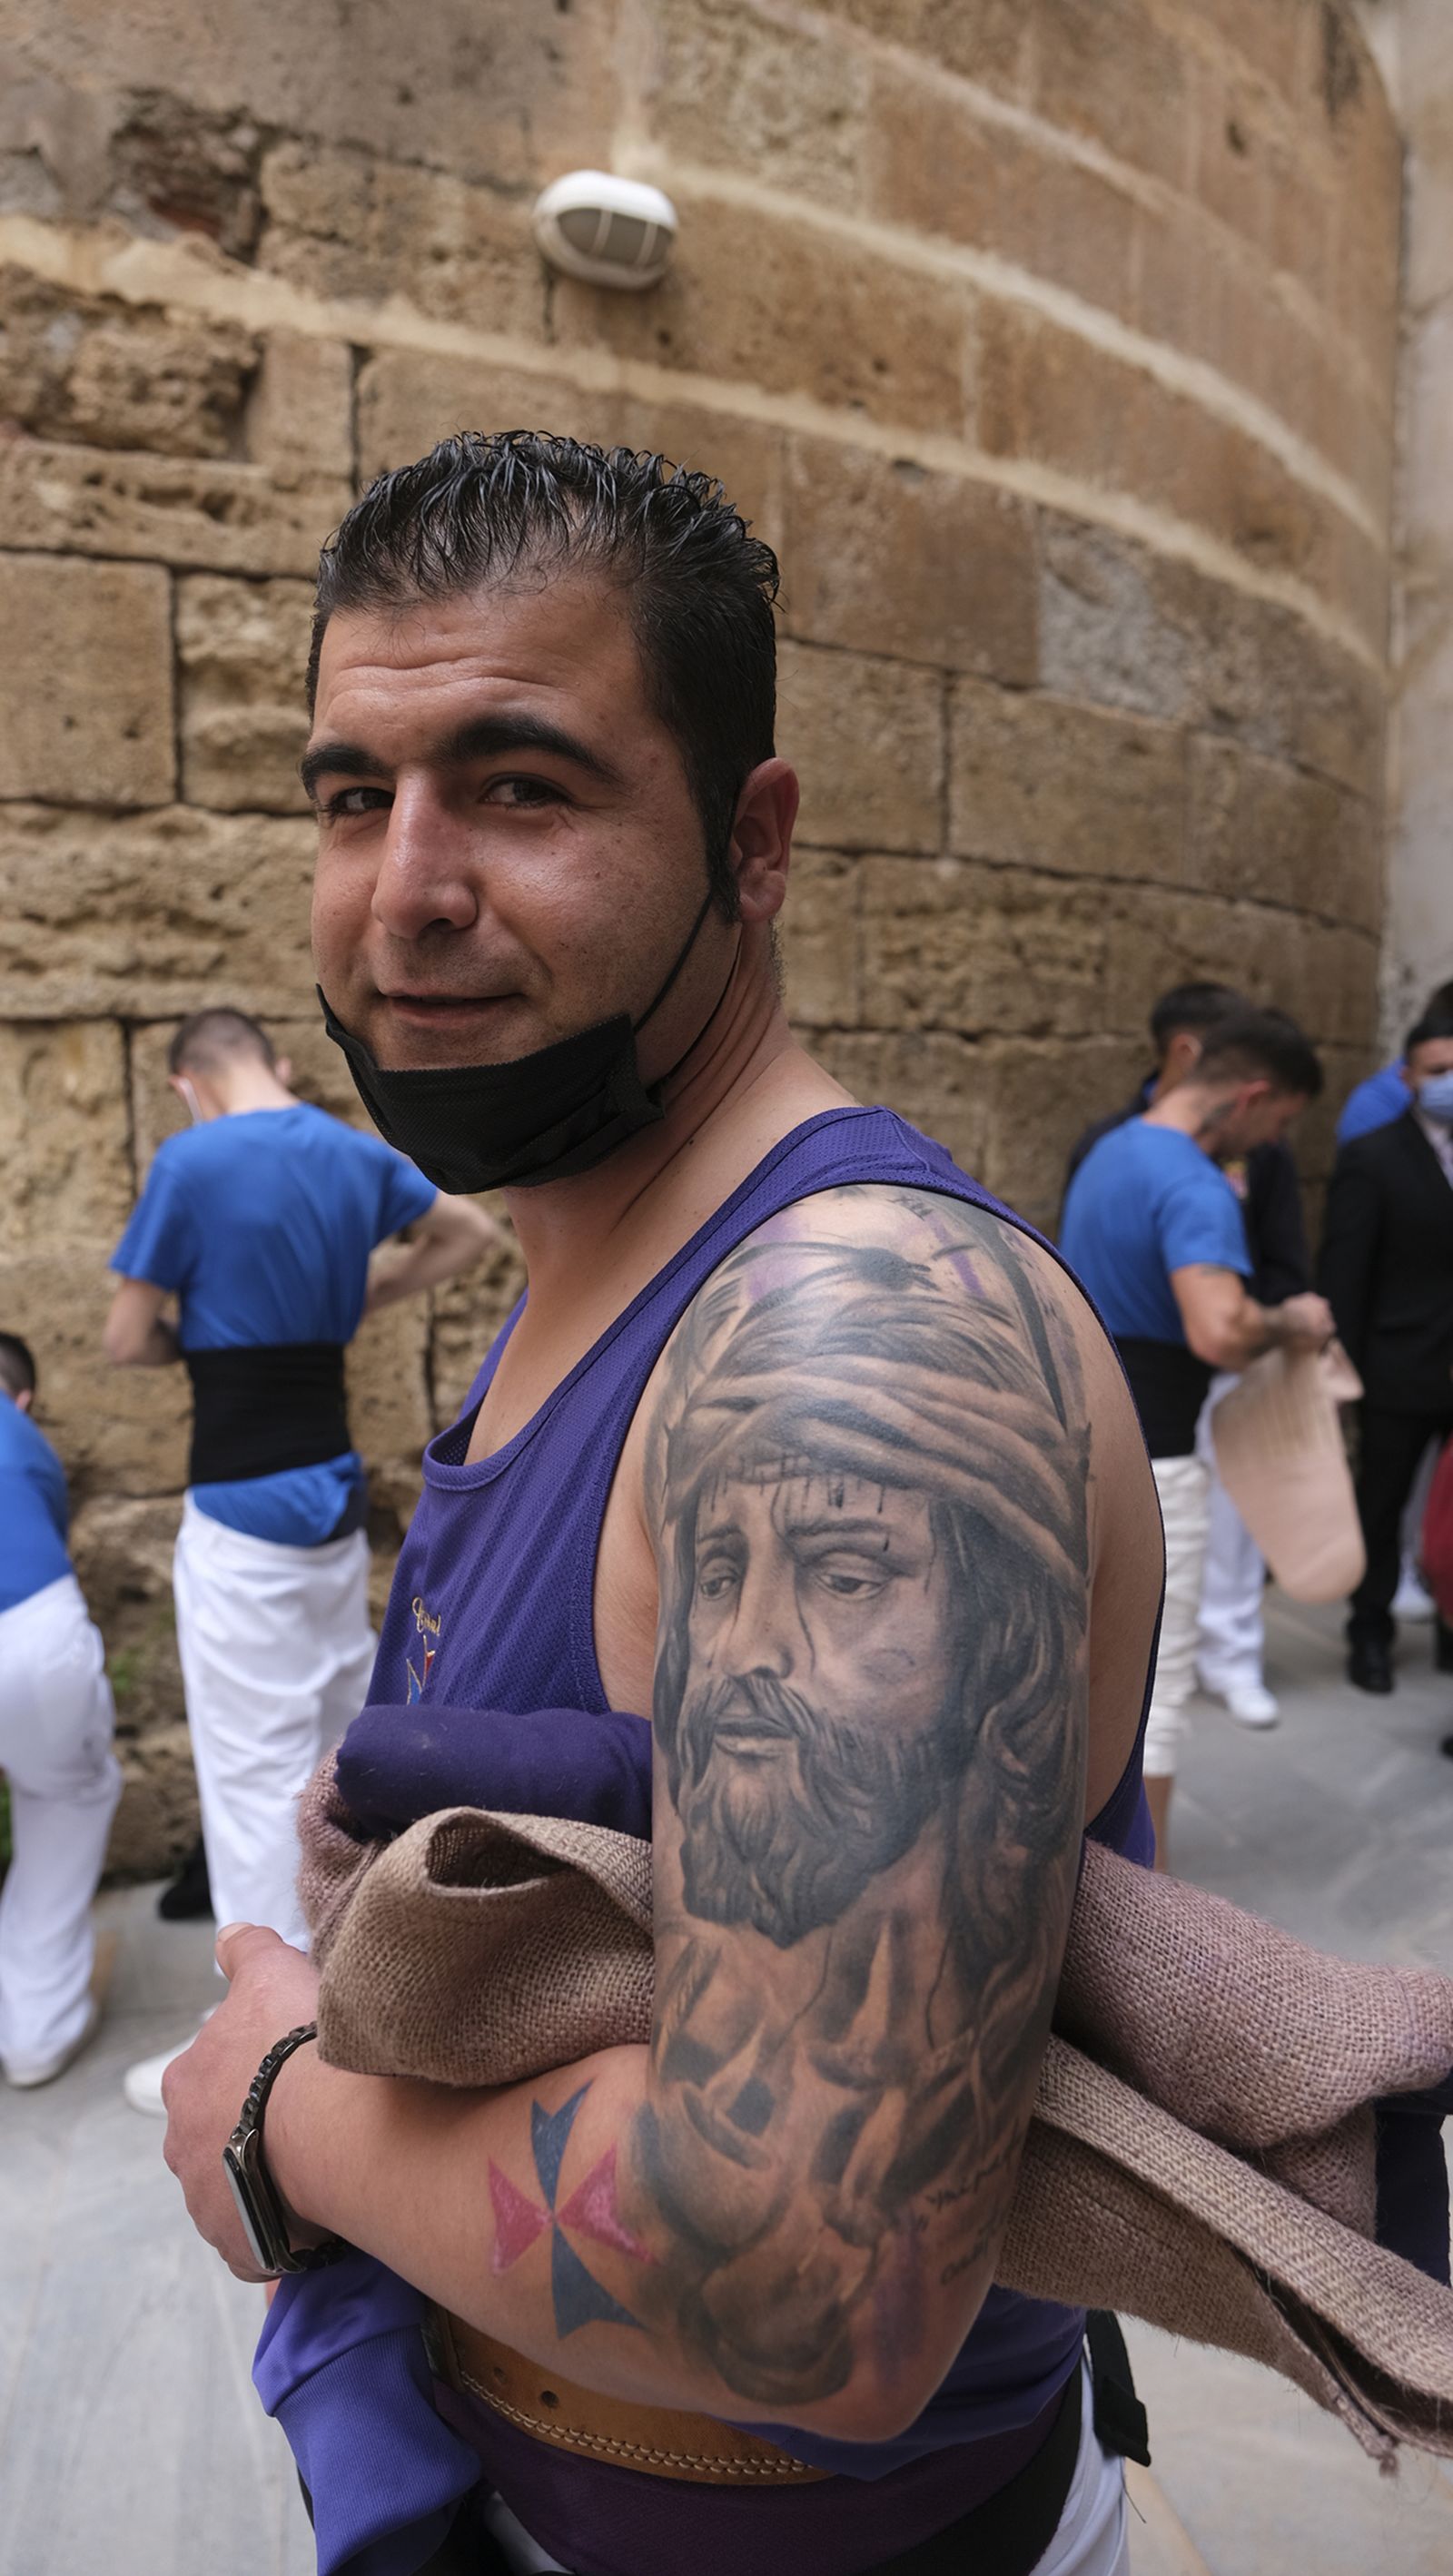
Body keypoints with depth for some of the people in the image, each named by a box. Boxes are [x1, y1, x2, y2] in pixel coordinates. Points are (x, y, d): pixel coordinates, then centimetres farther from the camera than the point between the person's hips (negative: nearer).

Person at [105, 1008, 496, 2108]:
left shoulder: (191, 1162, -14)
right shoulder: (359, 1156, 3)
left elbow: (128, 1341, -9)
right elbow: (472, 1233, 20)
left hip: (242, 1518, -6)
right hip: (335, 1499, 7)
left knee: (253, 1770, 1)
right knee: (343, 1735, 20)